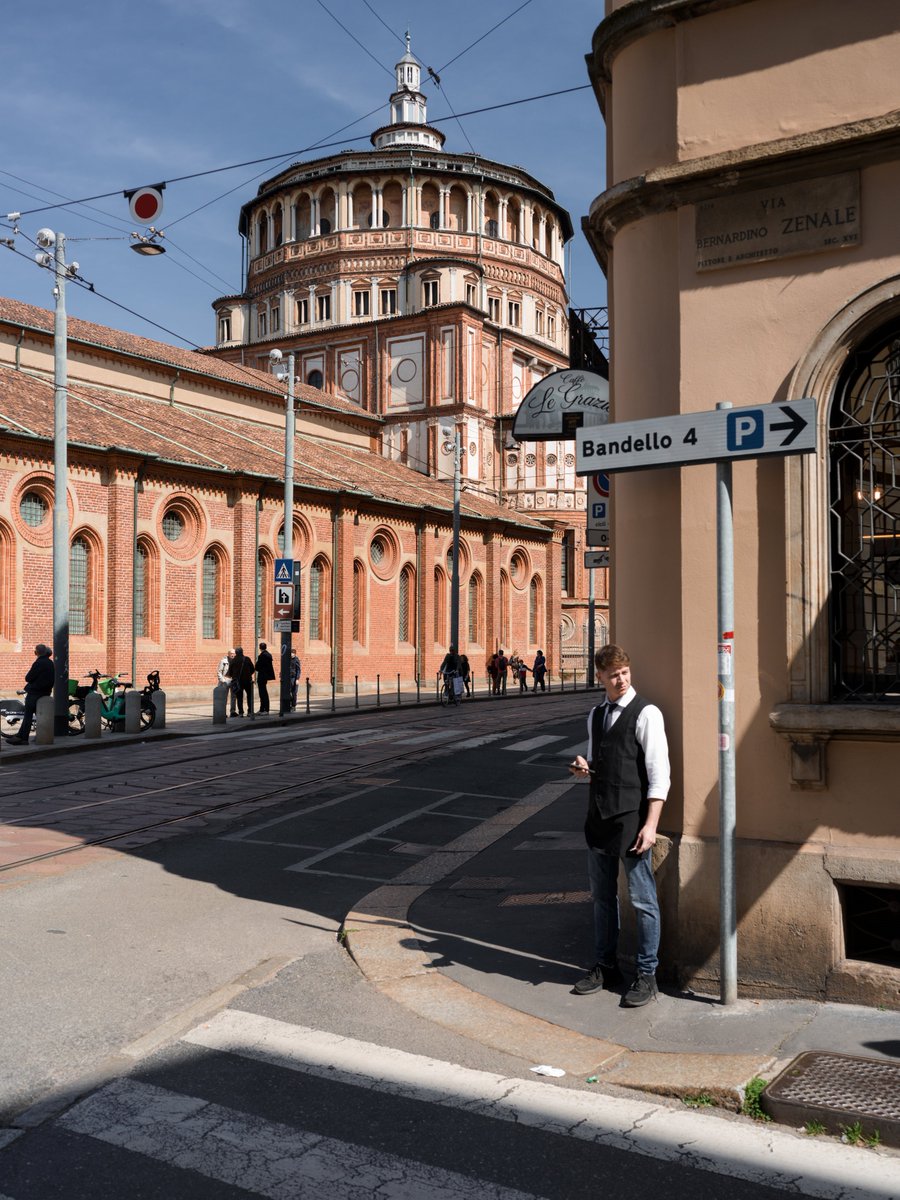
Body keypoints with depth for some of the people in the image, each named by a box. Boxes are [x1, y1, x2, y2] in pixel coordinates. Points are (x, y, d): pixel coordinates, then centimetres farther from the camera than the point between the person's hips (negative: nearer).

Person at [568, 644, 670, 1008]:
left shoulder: (646, 714, -9)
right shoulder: (596, 715, 13)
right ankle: (605, 967, 29)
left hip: (632, 817, -7)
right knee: (602, 896, 16)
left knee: (642, 900, 1)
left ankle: (646, 975, 14)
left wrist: (650, 824, -18)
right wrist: (583, 768, 0)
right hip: (599, 815, 7)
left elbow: (659, 773, -13)